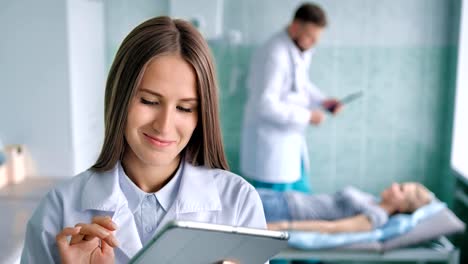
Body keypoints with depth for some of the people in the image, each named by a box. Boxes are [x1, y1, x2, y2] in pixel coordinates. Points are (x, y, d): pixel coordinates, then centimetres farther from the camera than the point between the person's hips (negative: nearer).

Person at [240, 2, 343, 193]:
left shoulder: (302, 51, 6)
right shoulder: (275, 54, -23)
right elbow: (266, 105, -26)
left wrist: (321, 101, 3)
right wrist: (307, 116, -18)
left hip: (292, 142, 9)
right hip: (270, 148, -9)